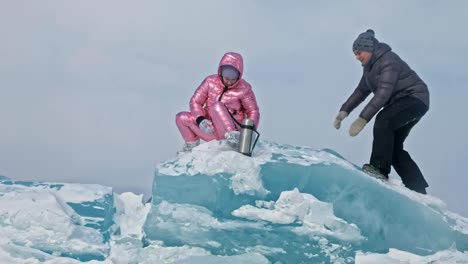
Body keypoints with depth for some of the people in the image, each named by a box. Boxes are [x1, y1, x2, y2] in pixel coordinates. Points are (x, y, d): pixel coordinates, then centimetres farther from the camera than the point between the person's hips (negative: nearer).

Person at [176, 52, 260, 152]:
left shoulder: (244, 89, -8)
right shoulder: (210, 82, -3)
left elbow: (253, 111, -1)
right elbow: (195, 102, -2)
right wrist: (200, 120, -21)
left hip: (228, 129, -4)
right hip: (210, 130, 5)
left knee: (217, 106, -29)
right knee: (182, 117, -10)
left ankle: (232, 136, -34)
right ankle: (192, 145, 11)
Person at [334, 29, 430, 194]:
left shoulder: (388, 61, -22)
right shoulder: (370, 66, 9)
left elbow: (383, 93, -31)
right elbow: (362, 90, 19)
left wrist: (363, 119, -36)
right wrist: (345, 111, 7)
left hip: (415, 99, -10)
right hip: (400, 103, 10)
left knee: (383, 120, -32)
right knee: (393, 147, 3)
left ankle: (379, 169, -34)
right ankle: (418, 189, 6)